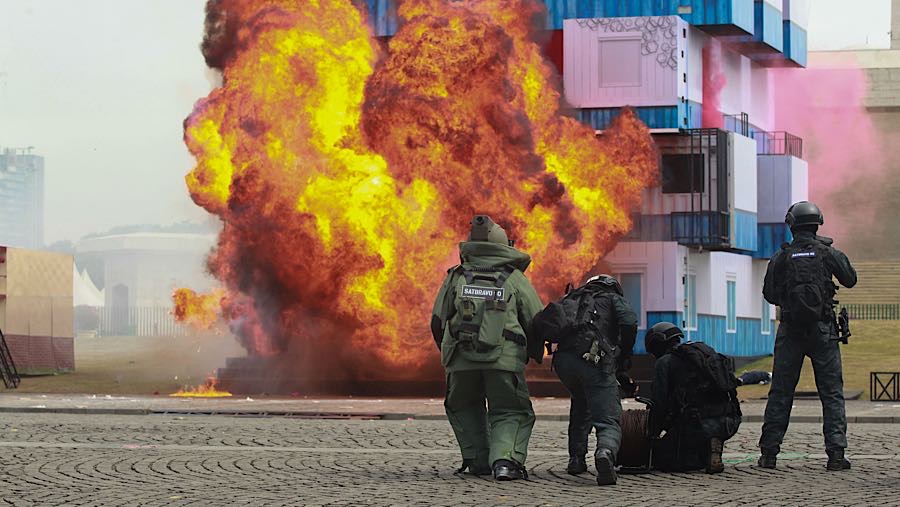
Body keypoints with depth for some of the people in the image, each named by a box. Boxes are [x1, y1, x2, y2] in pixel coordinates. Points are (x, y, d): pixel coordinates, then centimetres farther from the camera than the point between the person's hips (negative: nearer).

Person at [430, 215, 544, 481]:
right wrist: (536, 354, 28)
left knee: (464, 408, 26)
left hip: (462, 358, 2)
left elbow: (438, 322, 14)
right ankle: (505, 460, -14)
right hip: (504, 359, -2)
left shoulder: (456, 277, 14)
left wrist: (448, 351, 31)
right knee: (511, 413, 10)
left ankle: (478, 461, 16)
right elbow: (538, 322, 9)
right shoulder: (515, 279, 10)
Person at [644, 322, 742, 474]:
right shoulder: (706, 350, 22)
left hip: (697, 424, -7)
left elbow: (659, 404, -4)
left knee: (662, 459, 6)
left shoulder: (664, 362, 2)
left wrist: (653, 433, 11)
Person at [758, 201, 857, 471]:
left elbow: (769, 294, 6)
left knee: (780, 392, 8)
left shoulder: (780, 258, 0)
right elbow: (850, 279, 12)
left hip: (790, 330, 1)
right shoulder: (828, 253, -2)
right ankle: (836, 453, -6)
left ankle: (768, 453, 9)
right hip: (822, 330, -1)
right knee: (832, 393, 2)